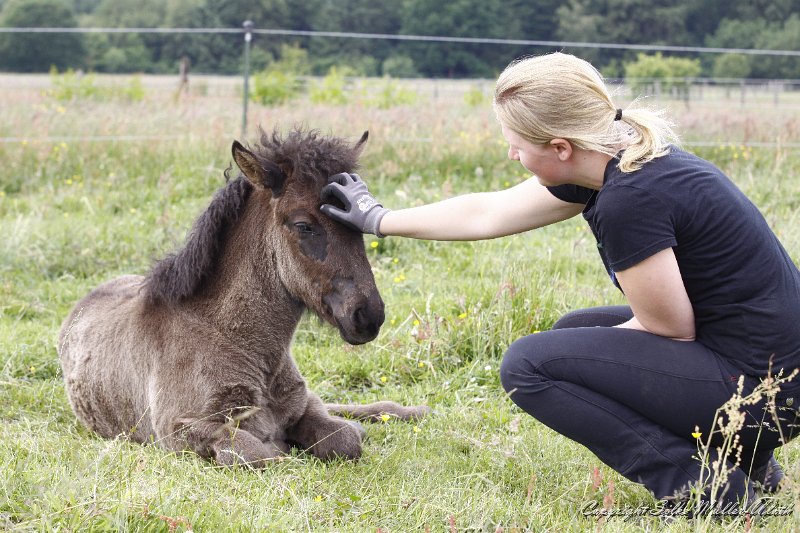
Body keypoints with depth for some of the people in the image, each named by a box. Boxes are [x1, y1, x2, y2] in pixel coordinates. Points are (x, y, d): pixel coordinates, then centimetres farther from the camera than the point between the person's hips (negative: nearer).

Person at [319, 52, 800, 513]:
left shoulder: (629, 199, -24)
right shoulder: (621, 159, 6)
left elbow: (670, 327, -15)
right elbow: (486, 214, 18)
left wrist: (597, 347, 4)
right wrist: (378, 219, 27)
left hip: (755, 388, -9)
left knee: (528, 366, -7)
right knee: (570, 333, 25)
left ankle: (702, 484, -9)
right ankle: (747, 462, 16)